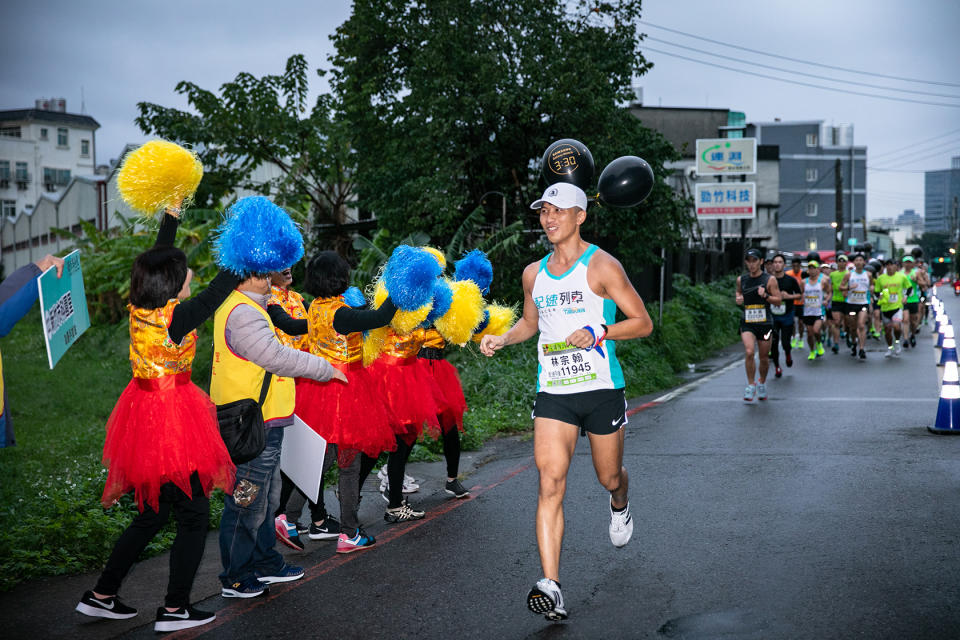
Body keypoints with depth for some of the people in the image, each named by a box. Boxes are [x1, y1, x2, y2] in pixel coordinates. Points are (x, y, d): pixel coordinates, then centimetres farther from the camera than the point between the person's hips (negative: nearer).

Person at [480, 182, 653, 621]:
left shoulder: (602, 267, -5)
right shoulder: (533, 274, 10)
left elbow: (643, 323, -4)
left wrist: (598, 333, -19)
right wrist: (502, 340, 7)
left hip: (601, 388, -3)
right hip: (553, 391, 3)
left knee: (609, 477, 14)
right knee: (550, 482, -12)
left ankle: (619, 506, 54)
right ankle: (551, 586, -16)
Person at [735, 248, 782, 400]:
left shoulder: (769, 280, -1)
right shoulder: (741, 280, 6)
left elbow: (778, 300, 0)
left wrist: (765, 296, -18)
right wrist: (738, 298, 3)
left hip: (765, 323, -1)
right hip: (747, 323, 1)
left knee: (764, 357, 8)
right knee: (749, 352, -19)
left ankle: (762, 383, 33)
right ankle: (751, 385, -6)